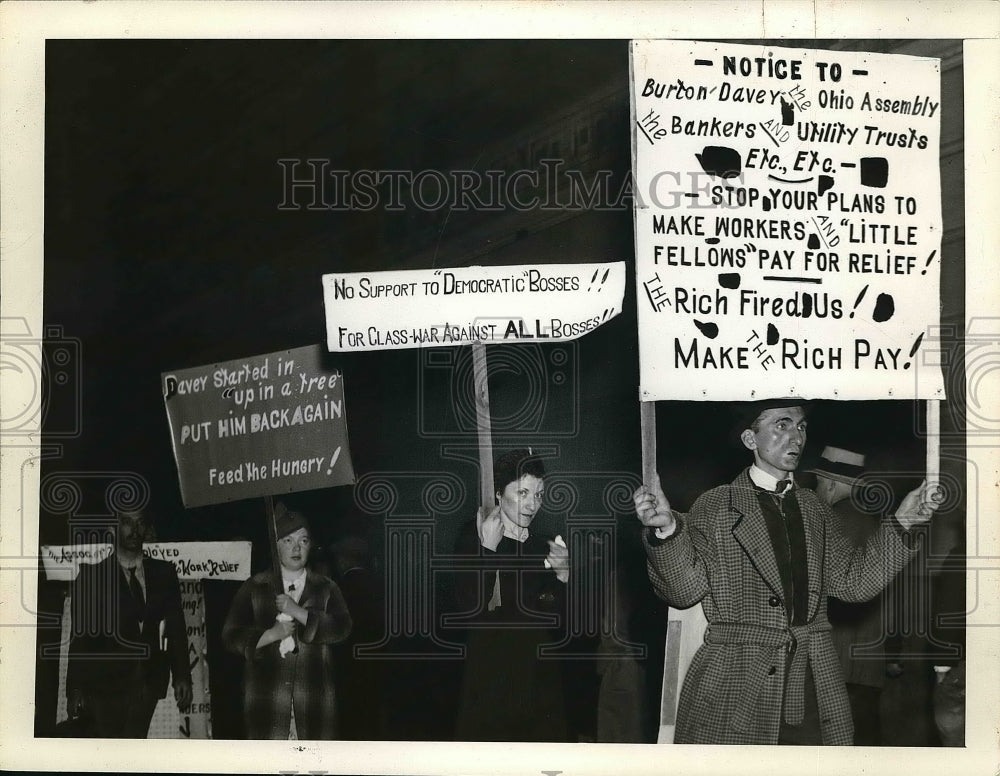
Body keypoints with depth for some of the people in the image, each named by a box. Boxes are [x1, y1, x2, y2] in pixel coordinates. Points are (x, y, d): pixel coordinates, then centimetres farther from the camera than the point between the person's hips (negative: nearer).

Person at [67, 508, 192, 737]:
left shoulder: (163, 573, 11)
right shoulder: (92, 575, 2)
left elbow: (176, 627, 10)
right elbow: (80, 635, -1)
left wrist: (181, 677, 1)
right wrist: (76, 688, -8)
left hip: (147, 684, 3)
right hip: (105, 685, -3)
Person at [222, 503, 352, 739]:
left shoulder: (325, 589, 13)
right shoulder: (254, 588, 11)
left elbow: (342, 628, -3)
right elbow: (231, 636, 6)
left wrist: (297, 612, -11)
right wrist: (271, 634, -8)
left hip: (314, 696, 1)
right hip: (266, 695, -1)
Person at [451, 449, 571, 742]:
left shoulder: (544, 549, 9)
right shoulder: (473, 539, 0)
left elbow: (559, 628, 9)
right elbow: (469, 604, -14)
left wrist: (562, 576, -6)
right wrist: (488, 549, -19)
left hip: (541, 681, 4)